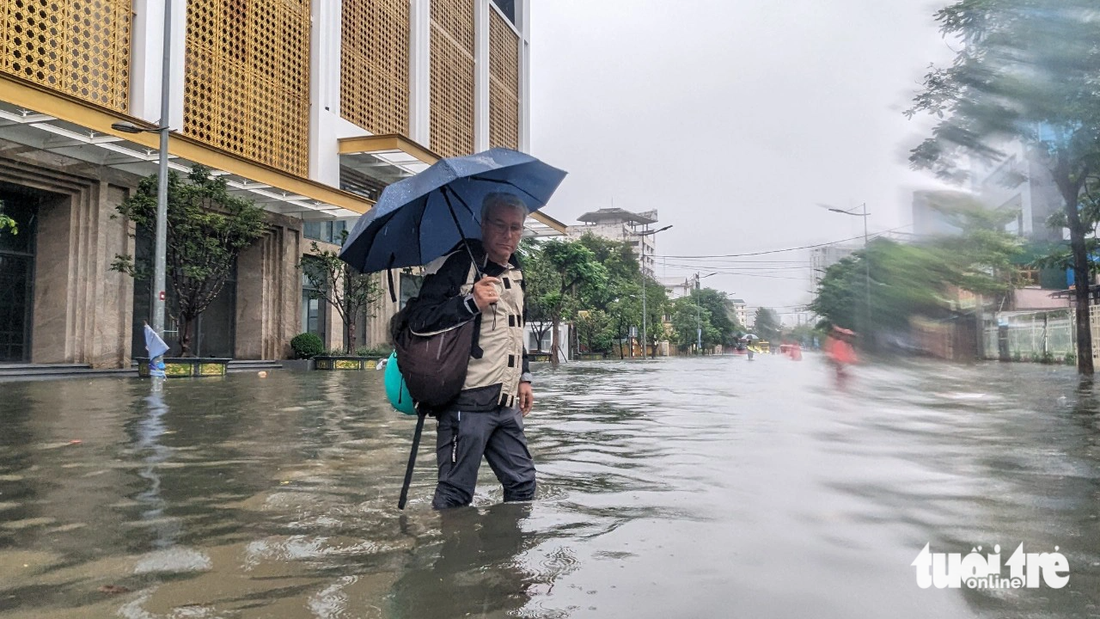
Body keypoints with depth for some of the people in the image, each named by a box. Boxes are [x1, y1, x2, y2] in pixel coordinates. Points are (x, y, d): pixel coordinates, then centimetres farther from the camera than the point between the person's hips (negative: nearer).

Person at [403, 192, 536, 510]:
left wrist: (524, 377, 23)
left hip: (507, 402, 8)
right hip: (467, 400, -8)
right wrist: (470, 302, -22)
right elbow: (418, 318, -15)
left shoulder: (514, 272, 18)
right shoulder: (458, 263, -8)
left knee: (522, 483, 13)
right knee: (456, 493, -1)